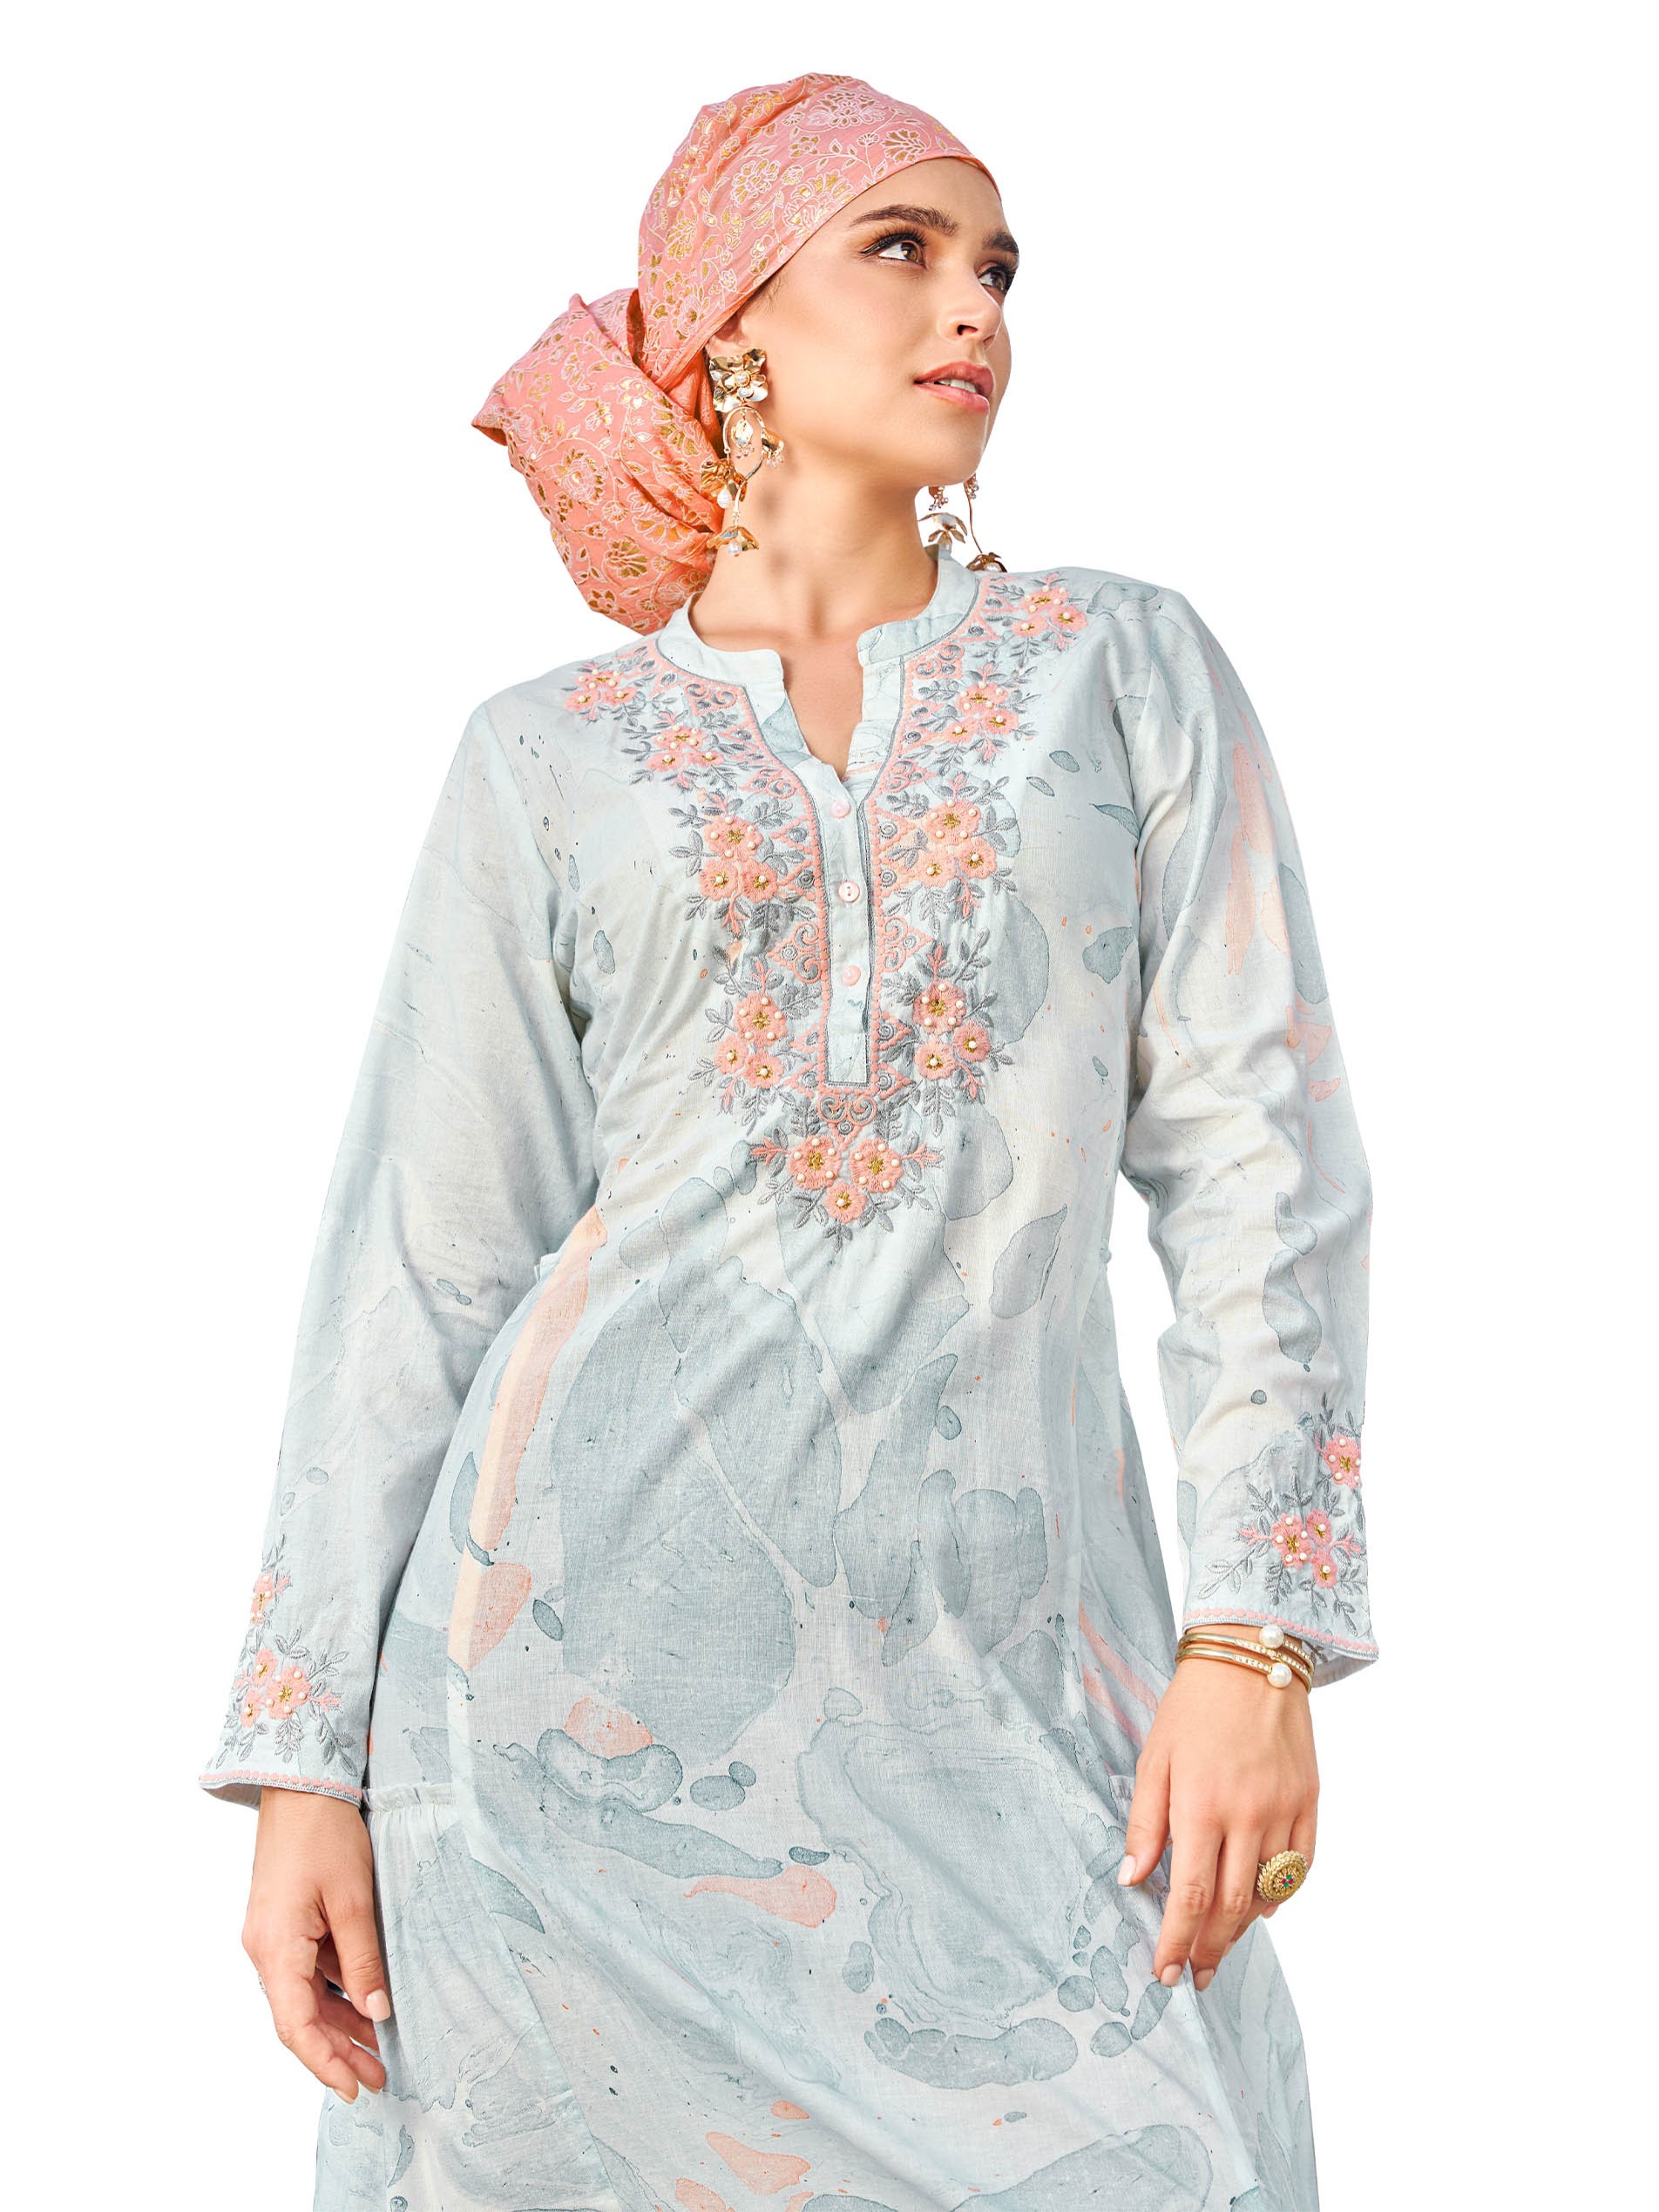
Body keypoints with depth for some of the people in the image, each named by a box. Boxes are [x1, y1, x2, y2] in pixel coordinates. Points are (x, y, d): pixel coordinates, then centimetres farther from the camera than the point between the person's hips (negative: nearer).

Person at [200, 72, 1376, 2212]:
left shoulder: (1128, 669, 9)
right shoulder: (545, 763, 8)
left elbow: (1258, 1151, 2)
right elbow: (418, 1267, 6)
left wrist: (1257, 1639, -8)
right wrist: (306, 1762, 1)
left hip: (999, 1672, 1)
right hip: (595, 1634, 0)